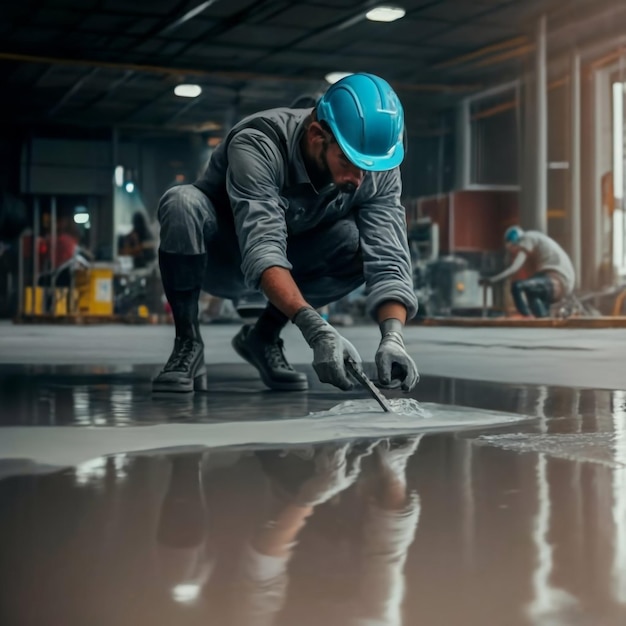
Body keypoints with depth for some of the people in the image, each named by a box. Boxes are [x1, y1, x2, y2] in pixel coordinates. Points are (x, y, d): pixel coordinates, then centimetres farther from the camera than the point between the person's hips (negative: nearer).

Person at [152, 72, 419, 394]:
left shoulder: (379, 170, -20)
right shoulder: (257, 144, -33)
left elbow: (388, 261, -26)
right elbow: (262, 250, -43)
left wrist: (393, 336, -44)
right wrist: (316, 330, -54)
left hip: (292, 259, 4)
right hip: (216, 257, -3)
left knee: (359, 240, -25)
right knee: (183, 202, -35)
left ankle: (264, 336, -6)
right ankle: (187, 344, -18)